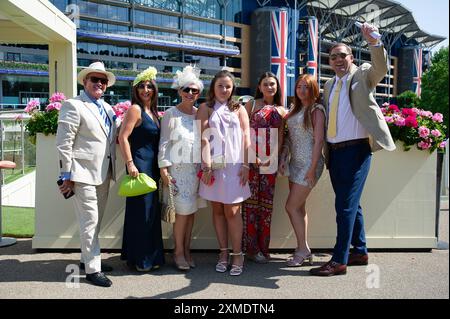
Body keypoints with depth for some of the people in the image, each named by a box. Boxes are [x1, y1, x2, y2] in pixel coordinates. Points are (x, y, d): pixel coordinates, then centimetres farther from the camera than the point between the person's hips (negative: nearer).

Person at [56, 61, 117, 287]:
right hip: (83, 174, -7)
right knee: (89, 222, -2)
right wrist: (67, 175, -13)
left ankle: (89, 259, 31)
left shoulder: (108, 108, 14)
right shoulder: (73, 106, -7)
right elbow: (63, 143, -11)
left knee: (96, 221, 16)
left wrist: (112, 170, 9)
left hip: (103, 174, 7)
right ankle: (92, 269, 8)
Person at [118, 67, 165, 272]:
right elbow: (123, 137, -15)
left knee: (151, 210, 14)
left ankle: (150, 256, 27)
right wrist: (130, 164, -21)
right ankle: (138, 260, 12)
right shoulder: (135, 109, -9)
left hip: (152, 166, 8)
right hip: (139, 165, -8)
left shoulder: (152, 112, 15)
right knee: (140, 210, -2)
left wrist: (159, 168, 14)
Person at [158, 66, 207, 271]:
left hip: (196, 168, 4)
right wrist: (164, 169, -10)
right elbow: (164, 142, -4)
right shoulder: (171, 114, -1)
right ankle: (178, 251, 12)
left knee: (191, 210, 8)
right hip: (178, 168, -4)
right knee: (183, 211, -4)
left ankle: (187, 249, 21)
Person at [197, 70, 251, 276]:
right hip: (213, 166, 1)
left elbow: (246, 139, 6)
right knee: (217, 210, 5)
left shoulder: (239, 109, 12)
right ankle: (223, 253, 15)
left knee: (232, 211, -3)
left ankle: (237, 255, 4)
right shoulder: (206, 108, 8)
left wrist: (245, 165, -4)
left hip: (234, 166, 0)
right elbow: (203, 138, -1)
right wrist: (207, 166, -9)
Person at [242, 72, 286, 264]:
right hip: (251, 159, -3)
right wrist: (251, 156, -12)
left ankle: (263, 247, 16)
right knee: (251, 202, -1)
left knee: (267, 204, 6)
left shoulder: (281, 110, 13)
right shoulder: (251, 105, 4)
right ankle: (251, 248, 7)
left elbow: (281, 138, 10)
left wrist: (274, 158, -4)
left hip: (271, 161, 4)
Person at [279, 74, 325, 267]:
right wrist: (283, 159, 5)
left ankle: (303, 250, 7)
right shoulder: (296, 109, 15)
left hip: (309, 164, -7)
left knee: (292, 207, -7)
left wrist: (312, 169, -18)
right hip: (295, 163, 8)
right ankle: (303, 250, 19)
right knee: (299, 208, 10)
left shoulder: (316, 110, -8)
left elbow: (318, 140, -14)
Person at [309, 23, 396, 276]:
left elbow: (382, 68, -21)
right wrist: (324, 151, 12)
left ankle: (339, 261, -1)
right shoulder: (329, 86, 17)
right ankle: (360, 252, 29)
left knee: (346, 205, -8)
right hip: (334, 151, 7)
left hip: (356, 149, -7)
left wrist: (374, 42, -37)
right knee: (350, 203, 15)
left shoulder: (363, 75, 1)